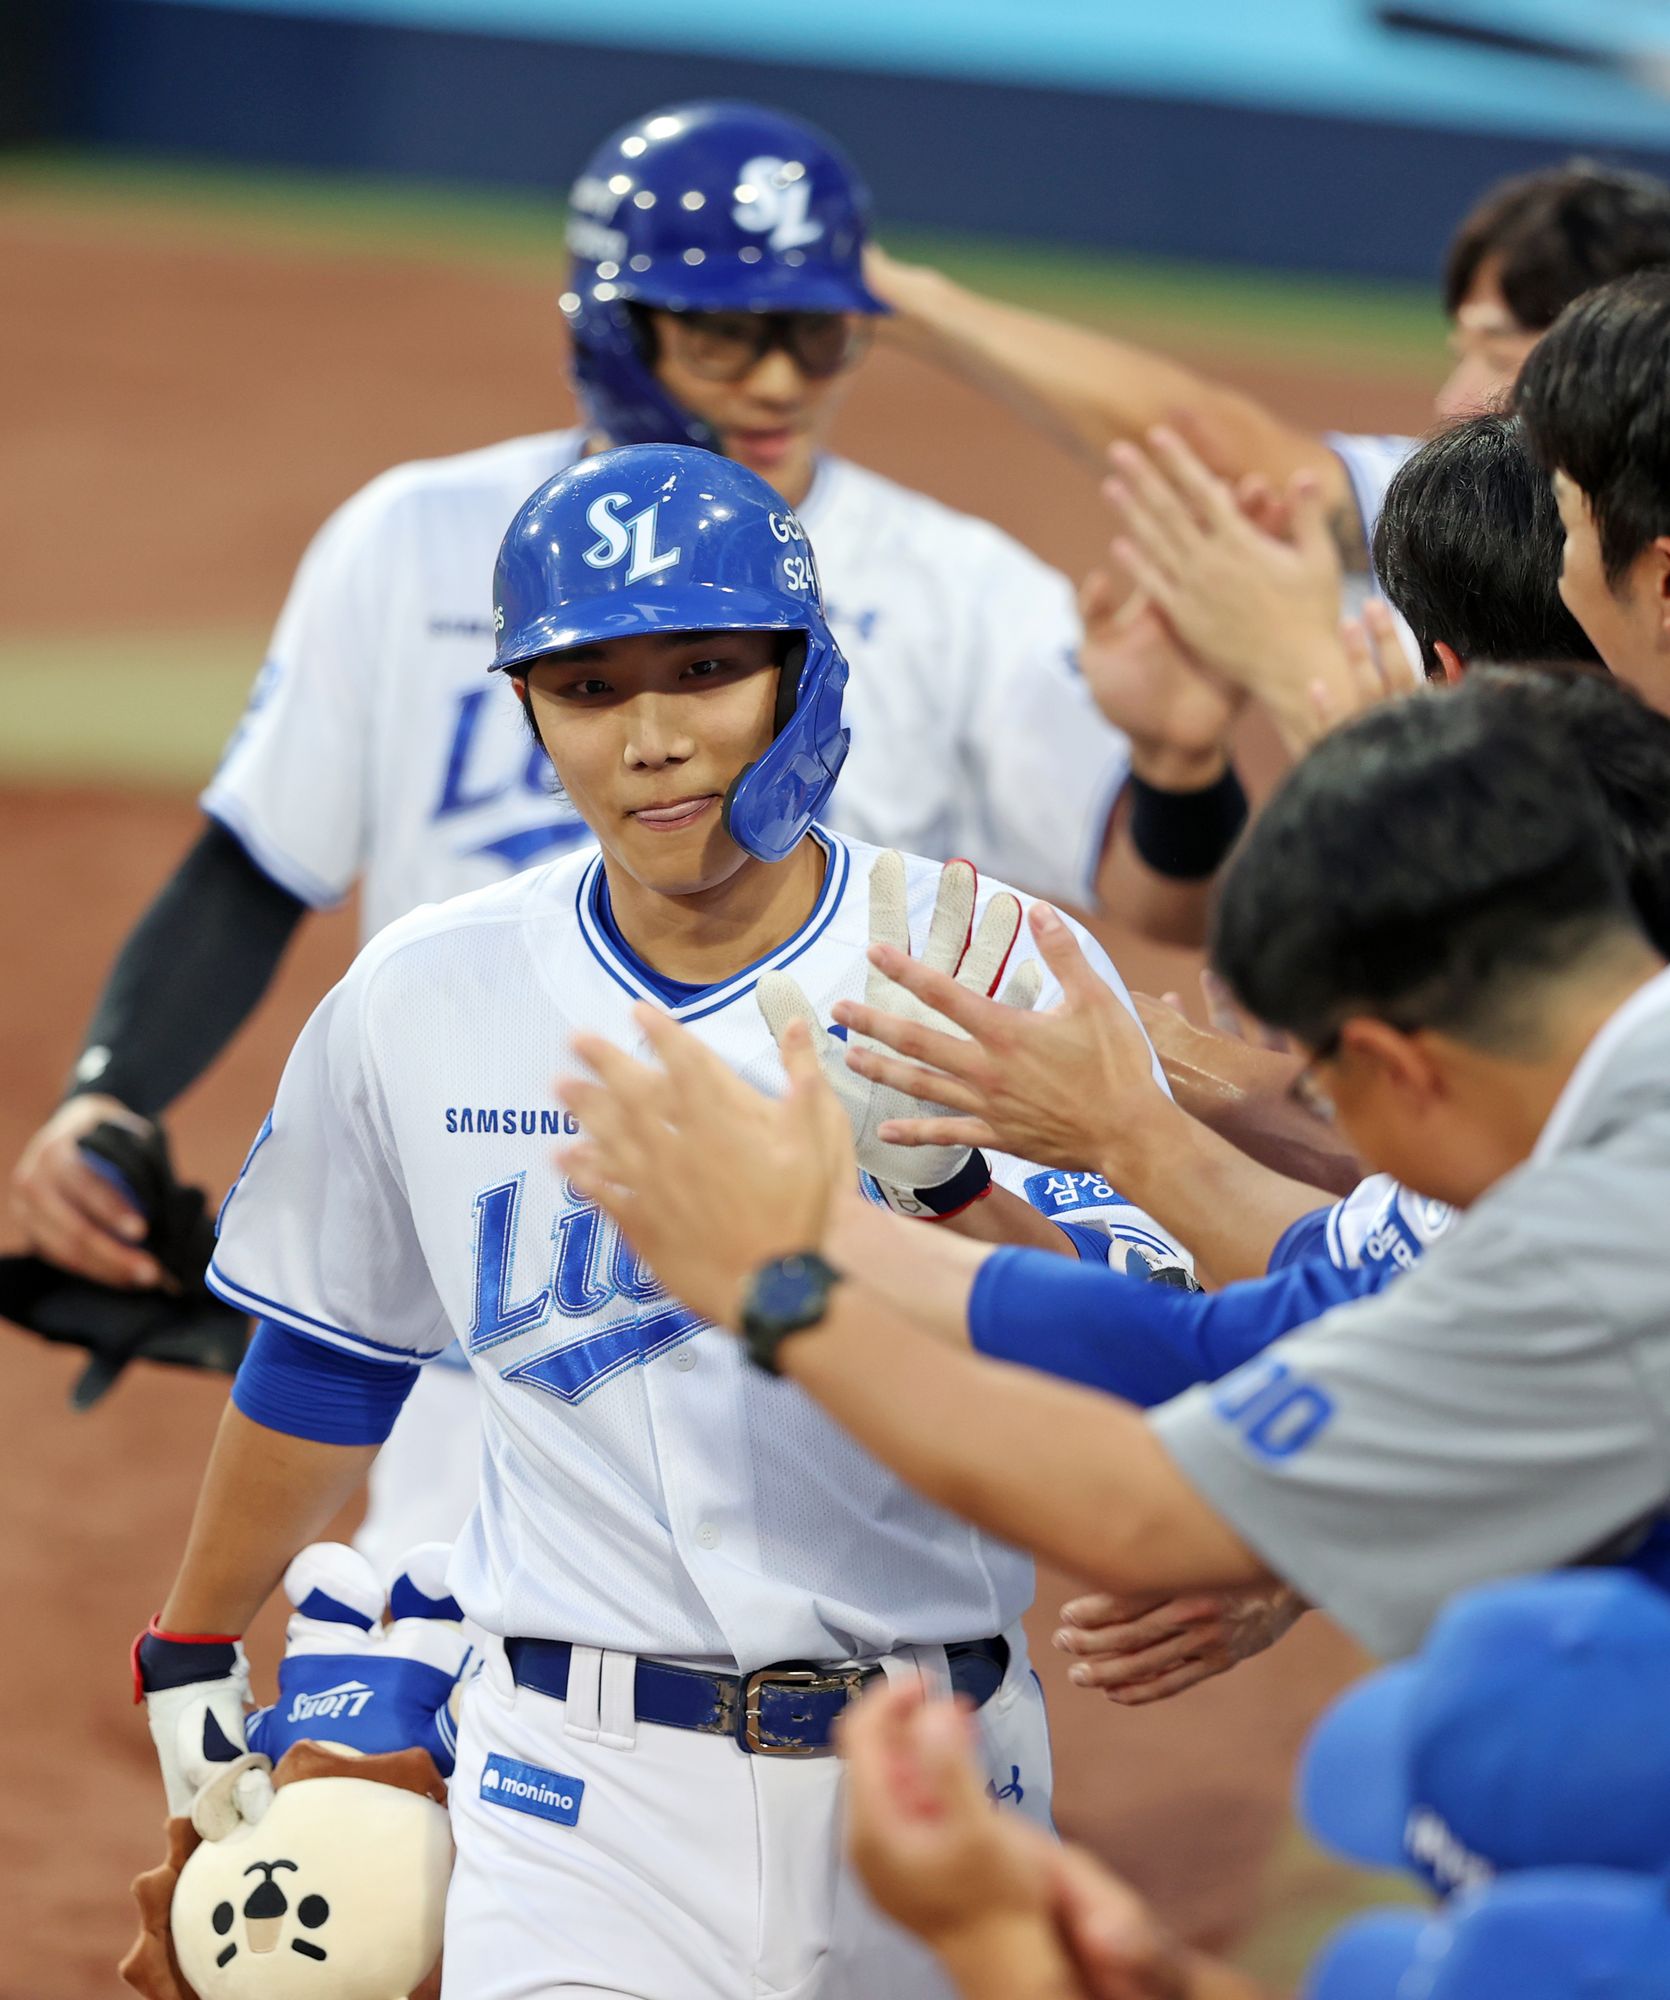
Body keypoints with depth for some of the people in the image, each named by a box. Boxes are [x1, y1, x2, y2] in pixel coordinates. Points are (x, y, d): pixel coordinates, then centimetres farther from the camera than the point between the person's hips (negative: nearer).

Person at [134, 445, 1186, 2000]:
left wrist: (940, 1171, -29)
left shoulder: (993, 967, -5)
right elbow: (324, 1359, 17)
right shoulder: (421, 1004, 1)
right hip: (585, 1791, 0)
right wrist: (188, 1660, 27)